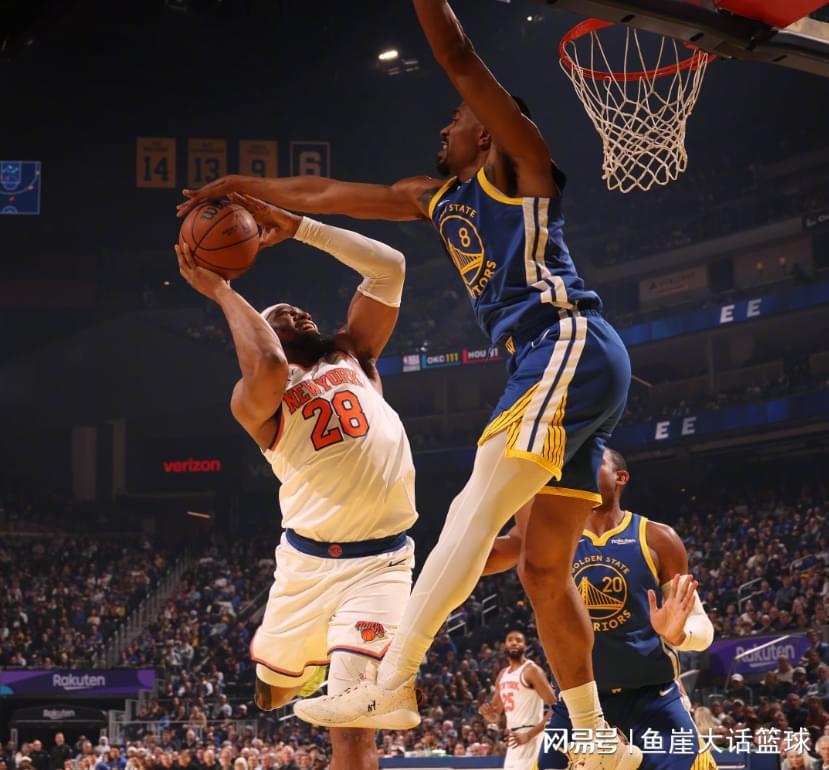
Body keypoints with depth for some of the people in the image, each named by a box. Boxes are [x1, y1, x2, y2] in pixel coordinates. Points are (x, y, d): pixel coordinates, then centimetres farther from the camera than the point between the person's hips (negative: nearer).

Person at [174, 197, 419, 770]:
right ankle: (312, 656, 55)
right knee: (272, 689, 21)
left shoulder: (353, 356, 12)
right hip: (308, 561, 0)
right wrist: (221, 291, -14)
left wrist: (298, 226, 3)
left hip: (380, 563, 0)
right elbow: (269, 367, -27)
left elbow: (389, 266, 5)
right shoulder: (253, 399, -1)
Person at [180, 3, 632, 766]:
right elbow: (327, 194, 33)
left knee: (474, 511, -20)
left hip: (571, 346, -9)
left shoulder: (519, 161, 6)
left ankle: (392, 678, -27)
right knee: (545, 568, 6)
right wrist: (243, 185, 37)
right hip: (556, 364, 9)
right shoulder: (438, 197, 27)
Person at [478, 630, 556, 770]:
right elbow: (494, 715, 24)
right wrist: (486, 711, -2)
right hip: (514, 739, 9)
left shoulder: (531, 670, -8)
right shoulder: (503, 674, 17)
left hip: (529, 738, -9)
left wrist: (530, 734, -22)